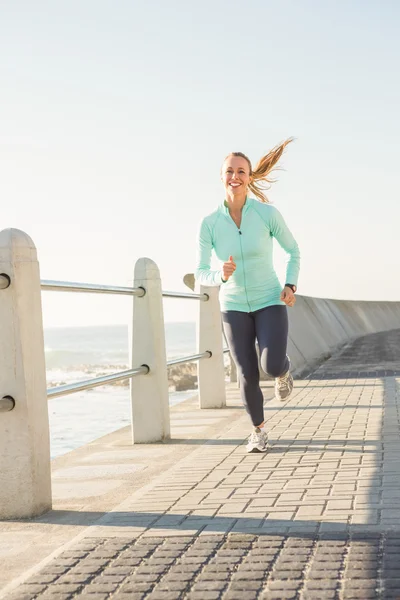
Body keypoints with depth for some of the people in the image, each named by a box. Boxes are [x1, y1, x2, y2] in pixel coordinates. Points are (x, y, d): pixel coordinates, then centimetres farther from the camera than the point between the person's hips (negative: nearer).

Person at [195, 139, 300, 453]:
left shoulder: (268, 213, -14)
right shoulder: (209, 223, -10)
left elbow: (293, 250, 2)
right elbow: (201, 275, -6)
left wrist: (290, 286, -13)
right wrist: (221, 275, -30)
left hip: (270, 302, -1)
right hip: (234, 306, 2)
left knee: (273, 367, -21)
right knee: (248, 375, 0)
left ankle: (284, 370, 19)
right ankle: (259, 430, 27)